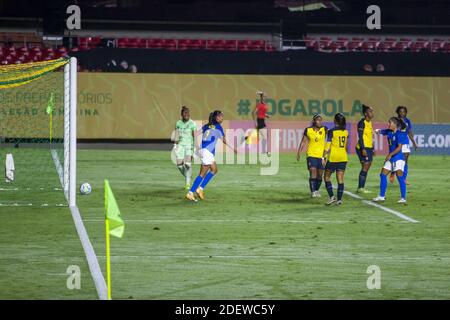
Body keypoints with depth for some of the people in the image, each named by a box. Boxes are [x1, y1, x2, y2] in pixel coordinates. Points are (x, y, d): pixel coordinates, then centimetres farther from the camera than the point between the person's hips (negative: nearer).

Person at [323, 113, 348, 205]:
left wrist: (324, 157, -10)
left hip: (333, 157, -5)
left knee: (327, 177, 9)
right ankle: (339, 199, 2)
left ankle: (331, 196, -3)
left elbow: (327, 146, -13)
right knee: (340, 179, 5)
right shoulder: (346, 132, 5)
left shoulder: (331, 131, -11)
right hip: (343, 158, 5)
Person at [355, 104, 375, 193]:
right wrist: (362, 149, -23)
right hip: (363, 148, -9)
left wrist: (373, 149, 21)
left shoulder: (369, 122, 15)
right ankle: (360, 188, -6)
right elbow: (360, 136, -17)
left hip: (369, 147, 9)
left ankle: (362, 187, 11)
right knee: (365, 167, -10)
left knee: (367, 168, 8)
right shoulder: (362, 122, -12)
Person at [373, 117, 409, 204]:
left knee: (400, 177, -9)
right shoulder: (389, 132, 8)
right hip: (390, 158, 9)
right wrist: (378, 131, 5)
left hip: (398, 158, -9)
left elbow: (399, 147, -19)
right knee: (383, 175, 8)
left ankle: (403, 198, -4)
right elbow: (382, 132, 26)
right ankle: (382, 196, 17)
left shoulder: (399, 134, -15)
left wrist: (390, 154, -18)